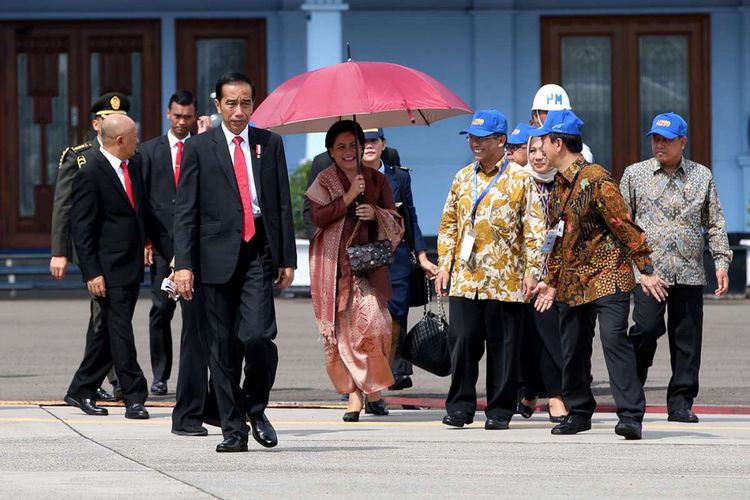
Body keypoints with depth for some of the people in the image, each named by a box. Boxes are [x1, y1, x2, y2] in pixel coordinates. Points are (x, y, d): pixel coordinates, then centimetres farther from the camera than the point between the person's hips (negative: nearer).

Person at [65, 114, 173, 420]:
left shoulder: (134, 166, 11)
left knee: (110, 331, 12)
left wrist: (171, 252, 12)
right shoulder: (90, 175, -13)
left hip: (131, 267, 8)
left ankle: (80, 391, 22)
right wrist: (92, 273, -17)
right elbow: (81, 229, -13)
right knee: (120, 332, -6)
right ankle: (134, 397, -2)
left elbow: (147, 215, 18)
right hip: (108, 270, -8)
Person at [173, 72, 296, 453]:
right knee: (222, 347, 2)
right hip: (216, 256, 0)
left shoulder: (269, 144, 11)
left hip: (258, 253, 0)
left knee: (258, 336, -15)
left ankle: (255, 409, 9)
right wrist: (183, 264, -8)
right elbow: (185, 210, 1)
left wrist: (287, 259, 6)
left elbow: (283, 203, 12)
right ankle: (233, 430, 9)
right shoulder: (198, 148, 5)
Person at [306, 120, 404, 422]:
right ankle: (354, 395, 1)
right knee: (341, 328, -5)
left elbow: (396, 222, 14)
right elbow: (317, 217, -8)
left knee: (371, 320, -15)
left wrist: (376, 213, -6)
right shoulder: (325, 181, 7)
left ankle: (373, 388, 0)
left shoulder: (377, 180, 13)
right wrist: (348, 198, -14)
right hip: (334, 264, -1)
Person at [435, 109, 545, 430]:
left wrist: (531, 271, -8)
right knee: (463, 341, 0)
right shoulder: (463, 178, 14)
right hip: (464, 279, 4)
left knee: (503, 345, 0)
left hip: (505, 280, -3)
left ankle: (500, 410, 7)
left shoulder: (520, 179, 0)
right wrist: (444, 265, 8)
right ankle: (461, 406, 9)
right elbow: (448, 224, 17)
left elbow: (534, 229, -2)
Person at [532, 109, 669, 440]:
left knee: (614, 340, -17)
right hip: (572, 284, 8)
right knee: (572, 349, 11)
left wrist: (646, 270, -17)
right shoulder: (559, 185, 13)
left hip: (606, 277, -8)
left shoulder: (596, 180, -13)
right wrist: (552, 280, 23)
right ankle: (578, 412, 25)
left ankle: (631, 416, -19)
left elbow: (624, 226, -15)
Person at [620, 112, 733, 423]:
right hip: (648, 268, -2)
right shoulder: (635, 174, 9)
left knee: (687, 339, 1)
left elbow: (715, 223, 14)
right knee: (646, 328, -16)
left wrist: (721, 261, 4)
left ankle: (681, 402, 9)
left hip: (689, 273, 2)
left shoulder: (702, 176, 11)